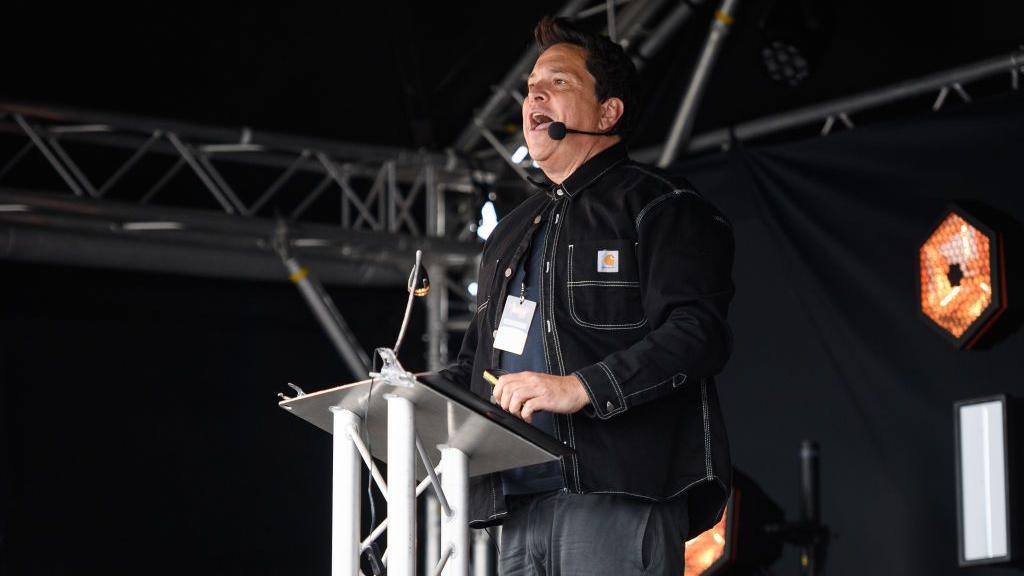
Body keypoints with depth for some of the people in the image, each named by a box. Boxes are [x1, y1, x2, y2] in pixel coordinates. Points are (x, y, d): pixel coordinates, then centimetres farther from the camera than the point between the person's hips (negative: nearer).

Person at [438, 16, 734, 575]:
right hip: (522, 507, 7)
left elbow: (698, 333, -13)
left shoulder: (661, 208, 2)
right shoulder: (511, 234, 27)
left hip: (619, 498, -7)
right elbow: (477, 358, 33)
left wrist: (581, 387, -22)